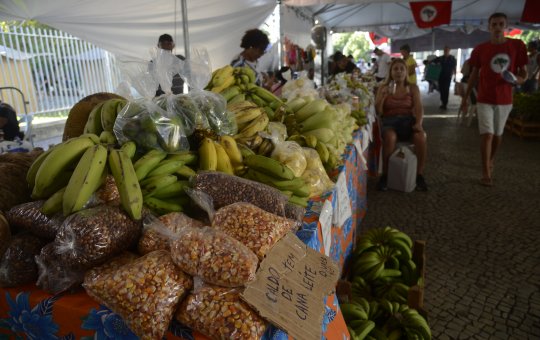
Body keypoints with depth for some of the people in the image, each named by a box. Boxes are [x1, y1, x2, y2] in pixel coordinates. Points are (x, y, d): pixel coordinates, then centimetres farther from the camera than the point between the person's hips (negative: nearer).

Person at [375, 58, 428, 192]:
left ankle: (419, 175, -17)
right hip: (390, 120, -1)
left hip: (408, 119, 1)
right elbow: (378, 111, 5)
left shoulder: (413, 88, 14)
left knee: (420, 136, -33)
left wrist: (419, 122, -18)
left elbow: (419, 108, 2)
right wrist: (383, 96, -12)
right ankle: (385, 175, -22)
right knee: (390, 138, -38)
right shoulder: (383, 87, 12)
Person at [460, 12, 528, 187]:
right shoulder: (480, 49, -3)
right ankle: (486, 173, -4)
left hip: (504, 100, 2)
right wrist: (466, 97, 6)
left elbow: (524, 74, 2)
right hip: (484, 99, -1)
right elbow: (474, 75, 7)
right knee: (487, 135, -8)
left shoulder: (517, 46, -3)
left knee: (498, 134, 14)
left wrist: (516, 79, -21)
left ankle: (491, 160, 39)